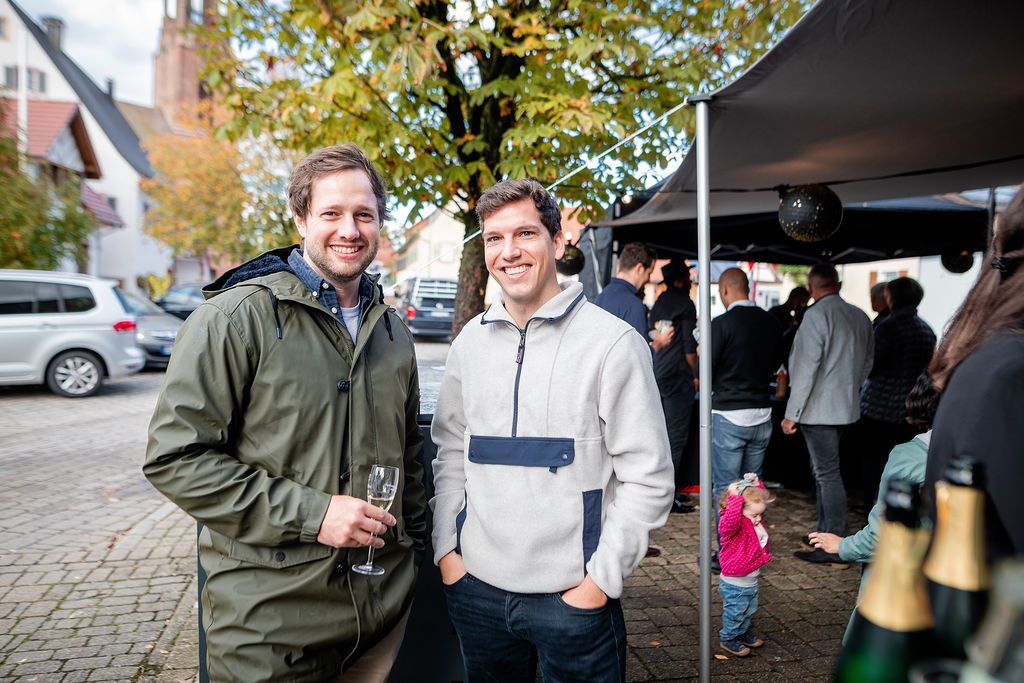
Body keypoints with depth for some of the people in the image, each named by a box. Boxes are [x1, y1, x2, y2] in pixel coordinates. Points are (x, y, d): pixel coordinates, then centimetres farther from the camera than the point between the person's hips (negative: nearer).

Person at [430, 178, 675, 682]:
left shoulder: (613, 343, -11)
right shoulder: (471, 341, 3)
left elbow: (647, 479, -9)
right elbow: (450, 452, 10)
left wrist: (601, 580, -11)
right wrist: (446, 548, 4)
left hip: (573, 596, -4)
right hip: (476, 586, 4)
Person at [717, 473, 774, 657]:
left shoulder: (752, 519, -3)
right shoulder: (732, 526, -29)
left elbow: (761, 496, 12)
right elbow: (732, 519, -56)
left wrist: (756, 483, -6)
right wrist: (735, 497, -52)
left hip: (751, 581, 9)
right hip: (735, 584, -9)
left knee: (749, 610, 27)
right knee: (735, 612, 9)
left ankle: (743, 632, 48)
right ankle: (728, 639, 29)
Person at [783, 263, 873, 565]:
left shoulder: (817, 315, -15)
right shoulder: (860, 316, 9)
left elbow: (807, 367, -18)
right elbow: (867, 362, 16)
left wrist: (792, 413, -14)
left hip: (819, 408, -8)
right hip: (846, 406, 8)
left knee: (827, 473, -4)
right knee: (823, 470, 18)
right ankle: (825, 533, 28)